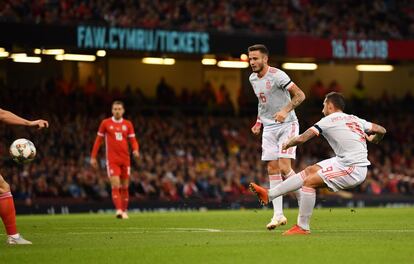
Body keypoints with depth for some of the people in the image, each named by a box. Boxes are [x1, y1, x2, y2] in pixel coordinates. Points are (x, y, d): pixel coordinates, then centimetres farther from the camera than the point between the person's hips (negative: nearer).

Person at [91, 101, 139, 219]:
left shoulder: (128, 124, 8)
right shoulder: (105, 123, 3)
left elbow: (133, 140, 6)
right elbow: (98, 140, 7)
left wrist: (136, 150, -16)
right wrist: (93, 157, 5)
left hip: (125, 159, 3)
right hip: (112, 159, -3)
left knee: (125, 186, 7)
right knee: (115, 185, -15)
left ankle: (124, 211, 16)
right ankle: (119, 210, -24)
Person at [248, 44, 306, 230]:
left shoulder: (277, 75, -16)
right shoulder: (253, 78, 10)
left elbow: (300, 95, -19)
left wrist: (285, 111, -32)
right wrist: (259, 122, 15)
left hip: (287, 125, -7)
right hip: (269, 128, 7)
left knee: (284, 168, -16)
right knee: (272, 169, 0)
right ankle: (278, 215, 1)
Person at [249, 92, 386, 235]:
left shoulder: (329, 120, -5)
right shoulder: (355, 119, 16)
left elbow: (301, 139, -9)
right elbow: (381, 130, 15)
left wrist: (287, 144, 12)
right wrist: (373, 140, 38)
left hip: (353, 169, -9)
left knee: (309, 181, -8)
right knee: (310, 170, 11)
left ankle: (302, 227, -3)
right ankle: (269, 194, 14)